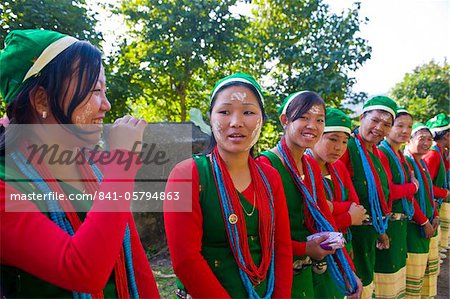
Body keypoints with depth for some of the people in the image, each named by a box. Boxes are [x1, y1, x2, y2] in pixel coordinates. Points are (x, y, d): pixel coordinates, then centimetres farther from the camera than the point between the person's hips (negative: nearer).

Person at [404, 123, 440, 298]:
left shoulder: (423, 163, 14)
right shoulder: (405, 162, -15)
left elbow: (429, 193, 17)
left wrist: (435, 216, 4)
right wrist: (424, 222, -16)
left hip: (428, 224, 10)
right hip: (414, 226, -10)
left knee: (431, 267, 19)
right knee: (414, 273, -2)